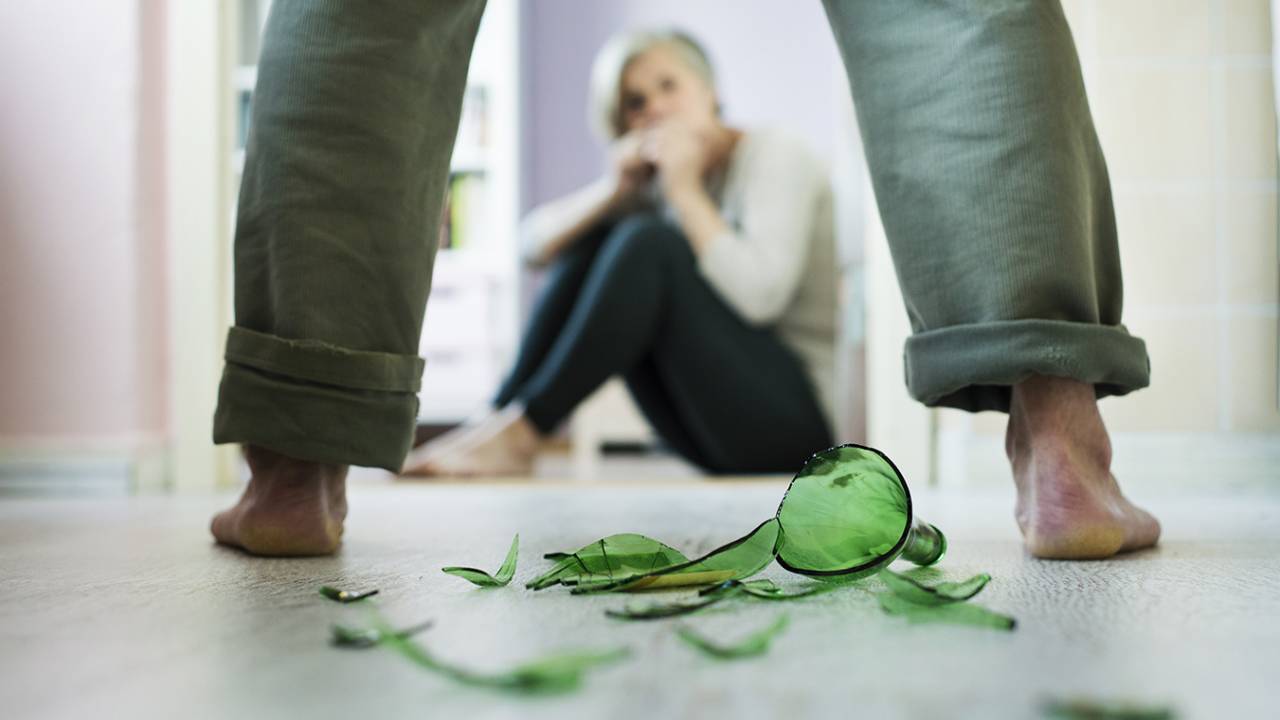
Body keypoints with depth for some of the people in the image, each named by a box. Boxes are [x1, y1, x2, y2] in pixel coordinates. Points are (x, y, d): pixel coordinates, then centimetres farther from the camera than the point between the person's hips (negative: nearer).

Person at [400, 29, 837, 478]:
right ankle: (496, 420, -10)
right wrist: (617, 188, -9)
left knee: (647, 243, -25)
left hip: (797, 414, -7)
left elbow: (759, 294, -26)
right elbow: (538, 240, 7)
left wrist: (686, 190, -17)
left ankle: (516, 435, -25)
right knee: (592, 240, 0)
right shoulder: (659, 179, 12)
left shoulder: (773, 155, -8)